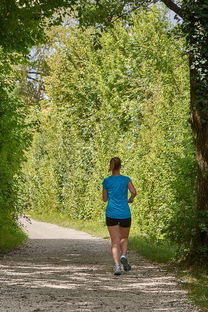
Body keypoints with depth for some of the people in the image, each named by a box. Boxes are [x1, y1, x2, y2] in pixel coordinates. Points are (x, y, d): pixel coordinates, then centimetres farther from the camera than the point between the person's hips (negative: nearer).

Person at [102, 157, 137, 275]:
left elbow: (105, 198, 8)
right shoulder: (126, 179, -1)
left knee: (115, 242, 2)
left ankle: (118, 265, -12)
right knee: (124, 238, 20)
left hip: (111, 214, 0)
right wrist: (131, 199, 5)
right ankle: (124, 256, -6)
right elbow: (134, 192, -15)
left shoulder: (106, 181, 2)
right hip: (125, 214, 0)